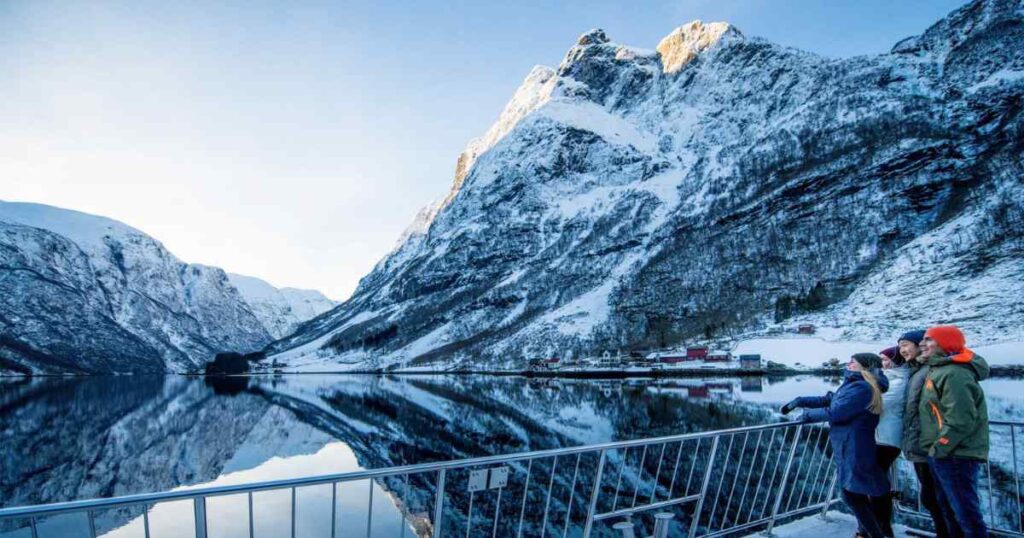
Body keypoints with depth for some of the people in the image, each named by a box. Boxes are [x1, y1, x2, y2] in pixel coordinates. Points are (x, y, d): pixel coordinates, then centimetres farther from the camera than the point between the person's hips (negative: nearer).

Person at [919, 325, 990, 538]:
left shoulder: (954, 374, -19)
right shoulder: (938, 370, 11)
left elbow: (961, 420, -24)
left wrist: (939, 448, -19)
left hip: (955, 456, -10)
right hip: (942, 454, 10)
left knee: (966, 512, -2)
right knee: (948, 507, 18)